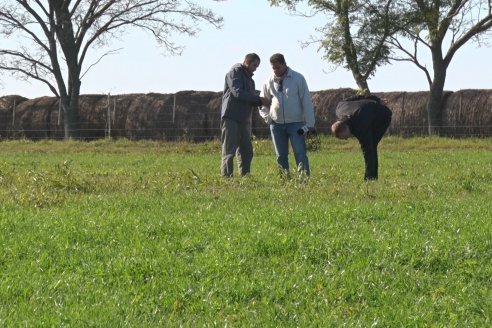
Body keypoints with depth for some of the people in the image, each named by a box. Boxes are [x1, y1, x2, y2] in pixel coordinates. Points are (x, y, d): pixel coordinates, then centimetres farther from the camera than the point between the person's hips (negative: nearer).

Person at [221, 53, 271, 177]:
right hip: (231, 118, -8)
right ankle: (226, 177, -11)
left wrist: (262, 102, -3)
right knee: (229, 151, -9)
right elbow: (238, 93, -17)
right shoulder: (235, 72, -3)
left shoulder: (249, 79, 23)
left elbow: (251, 100, 19)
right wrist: (259, 99, -19)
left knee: (246, 151, 6)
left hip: (245, 119, 8)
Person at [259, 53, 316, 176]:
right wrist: (267, 117, 2)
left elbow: (306, 102, -6)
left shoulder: (298, 78, -6)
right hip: (277, 124, 4)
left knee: (300, 154, -9)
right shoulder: (269, 82, 4)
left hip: (296, 123, -4)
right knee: (281, 156, 7)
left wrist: (310, 124, -9)